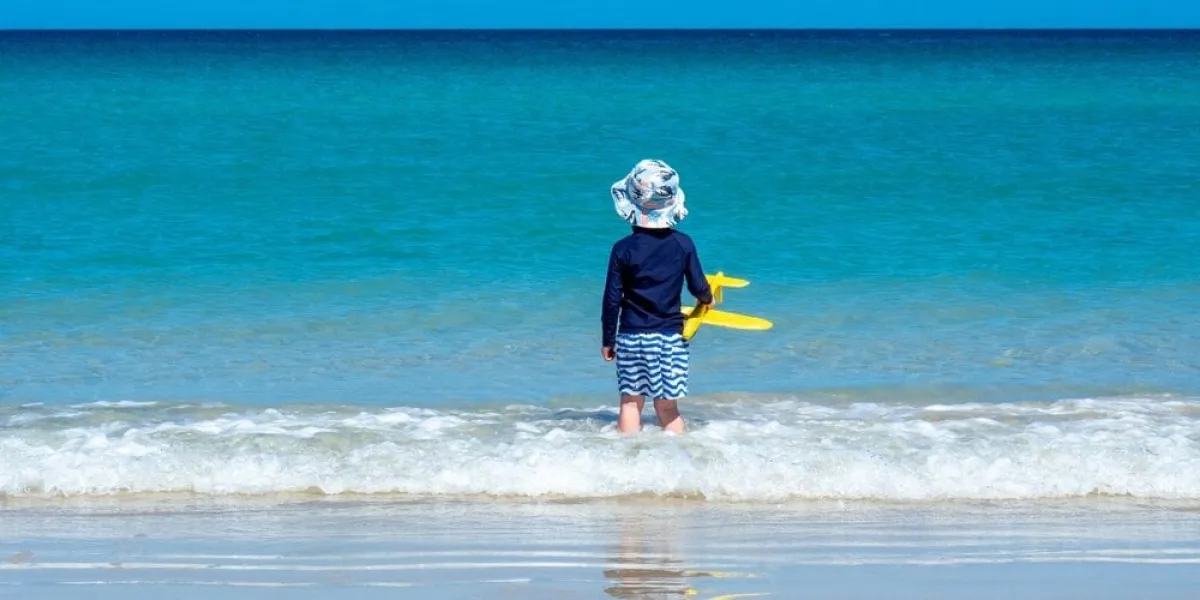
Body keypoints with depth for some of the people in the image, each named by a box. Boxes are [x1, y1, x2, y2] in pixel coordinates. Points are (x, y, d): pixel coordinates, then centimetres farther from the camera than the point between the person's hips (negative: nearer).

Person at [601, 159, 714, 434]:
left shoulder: (623, 249, -7)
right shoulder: (683, 244, -4)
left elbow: (612, 299, -4)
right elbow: (699, 287, 4)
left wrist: (607, 340, 7)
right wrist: (707, 298, 28)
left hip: (632, 336, -1)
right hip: (670, 336, 1)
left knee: (630, 402, 7)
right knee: (668, 407, 6)